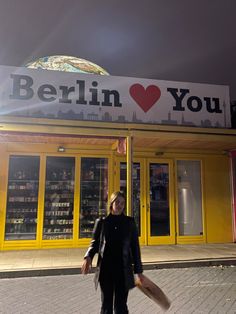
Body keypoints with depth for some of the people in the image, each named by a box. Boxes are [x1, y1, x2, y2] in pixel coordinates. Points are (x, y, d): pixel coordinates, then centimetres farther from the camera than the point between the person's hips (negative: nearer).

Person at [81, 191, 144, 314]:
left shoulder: (129, 222, 2)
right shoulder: (101, 222, 1)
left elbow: (135, 246, 4)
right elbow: (95, 243, 5)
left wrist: (138, 270, 3)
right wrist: (88, 257, -15)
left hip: (123, 269, 0)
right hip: (105, 269, 0)